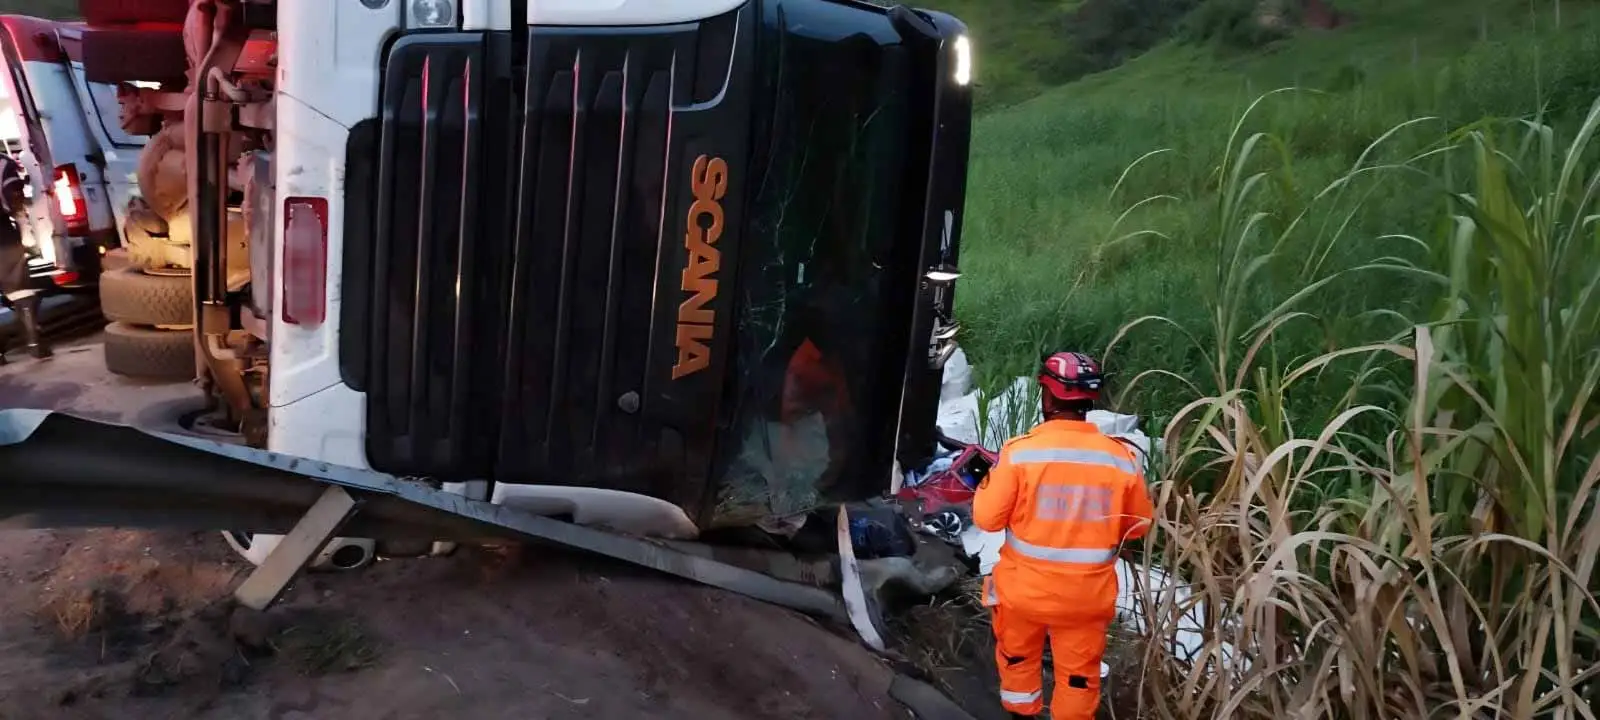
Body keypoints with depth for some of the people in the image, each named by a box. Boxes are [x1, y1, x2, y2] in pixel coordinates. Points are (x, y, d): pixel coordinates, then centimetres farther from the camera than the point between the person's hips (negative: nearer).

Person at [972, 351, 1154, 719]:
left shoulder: (1020, 451, -19)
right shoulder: (1122, 458, -11)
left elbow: (988, 518, -12)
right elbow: (1138, 526, 2)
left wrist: (987, 483, 5)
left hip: (1025, 588, 0)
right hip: (1087, 594, 1)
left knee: (1019, 658, 25)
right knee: (1079, 672, 19)